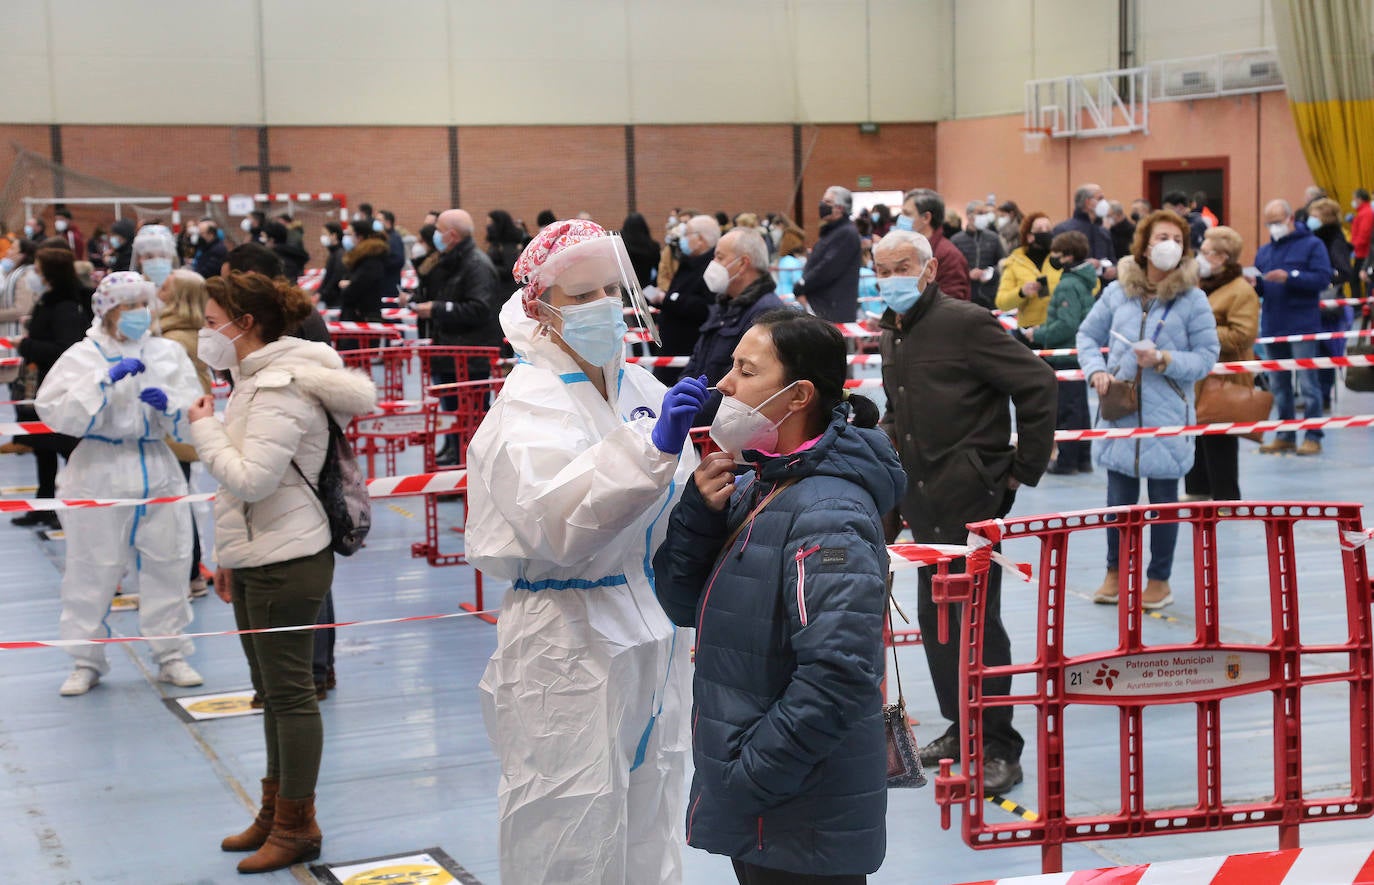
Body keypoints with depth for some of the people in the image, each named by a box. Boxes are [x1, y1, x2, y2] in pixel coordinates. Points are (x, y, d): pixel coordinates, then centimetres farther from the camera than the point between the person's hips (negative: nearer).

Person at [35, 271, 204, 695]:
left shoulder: (169, 353, 6)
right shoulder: (83, 356, -1)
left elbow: (194, 417, 3)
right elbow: (56, 413, -15)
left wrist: (169, 404, -17)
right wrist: (106, 381, -21)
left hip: (159, 474, 3)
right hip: (99, 476, -2)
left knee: (168, 566, 8)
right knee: (91, 571, 4)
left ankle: (170, 655, 22)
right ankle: (86, 661, 18)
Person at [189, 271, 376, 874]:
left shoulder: (281, 389, -18)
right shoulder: (257, 379, 14)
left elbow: (251, 479, -26)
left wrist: (205, 429, -13)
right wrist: (228, 556, 21)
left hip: (286, 564, -10)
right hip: (255, 559, 10)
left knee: (289, 691, -1)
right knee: (272, 689, 18)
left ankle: (297, 825, 9)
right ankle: (275, 811, 30)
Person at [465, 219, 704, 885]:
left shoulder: (641, 387, 8)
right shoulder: (528, 405, -11)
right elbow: (559, 520, -29)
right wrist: (651, 445, -40)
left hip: (655, 644, 7)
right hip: (570, 651, -7)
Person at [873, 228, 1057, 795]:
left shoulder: (966, 323, -12)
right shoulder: (890, 334, 13)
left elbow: (1037, 384, -13)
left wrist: (1025, 468, -10)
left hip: (971, 495, -8)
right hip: (924, 501, 8)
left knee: (977, 619, -7)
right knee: (935, 618, 13)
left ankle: (999, 751, 1)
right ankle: (960, 731, 26)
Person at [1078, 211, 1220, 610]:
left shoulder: (1193, 299, -3)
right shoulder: (1118, 292, 4)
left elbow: (1206, 356, -3)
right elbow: (1088, 335, 13)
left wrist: (1165, 360, -18)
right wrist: (1096, 370, -4)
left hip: (1167, 416, -2)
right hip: (1119, 411, 2)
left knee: (1163, 498, 7)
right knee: (1119, 495, 10)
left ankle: (1159, 580, 20)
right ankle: (1115, 571, 26)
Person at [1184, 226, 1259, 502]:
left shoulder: (1241, 291, -14)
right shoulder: (1199, 284, 12)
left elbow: (1242, 336, -23)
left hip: (1221, 380, -8)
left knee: (1218, 441, -2)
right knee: (1195, 436, 15)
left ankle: (1225, 496, 7)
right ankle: (1197, 489, 28)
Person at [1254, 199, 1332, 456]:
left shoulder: (1311, 245, -2)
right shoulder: (1264, 251, 17)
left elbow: (1323, 279, -13)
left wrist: (1290, 277, -22)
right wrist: (1254, 284, -4)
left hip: (1302, 327, -6)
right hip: (1272, 327, 6)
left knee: (1308, 382, -4)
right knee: (1278, 385, 10)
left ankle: (1313, 437, 0)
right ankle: (1285, 436, 19)